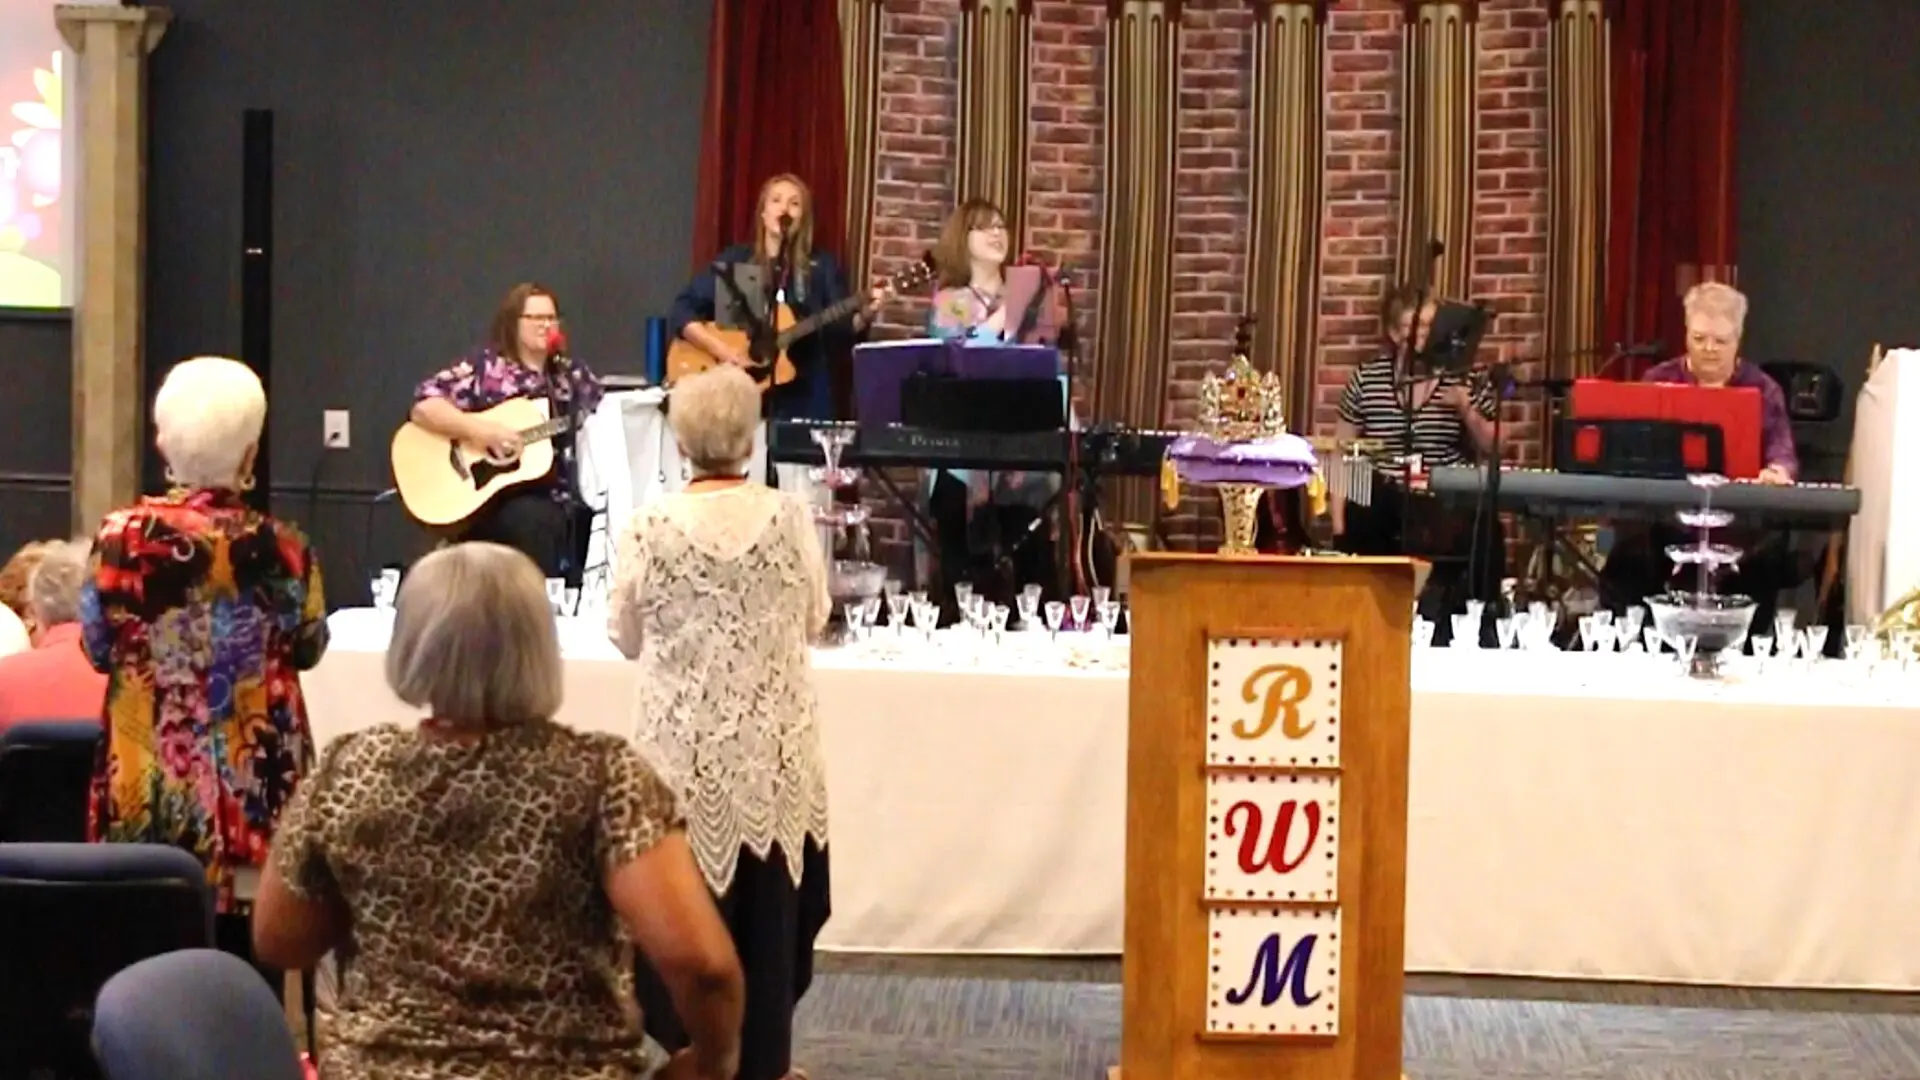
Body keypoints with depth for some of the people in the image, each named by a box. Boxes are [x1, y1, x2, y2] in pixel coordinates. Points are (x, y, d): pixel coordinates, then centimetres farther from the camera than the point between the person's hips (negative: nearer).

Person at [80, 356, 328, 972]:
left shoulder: (122, 536, -8)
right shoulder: (281, 550, -11)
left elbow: (97, 649, 4)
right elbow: (309, 650, 5)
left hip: (148, 787, 1)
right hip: (251, 787, -1)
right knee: (245, 948, 4)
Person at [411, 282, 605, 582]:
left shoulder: (572, 375, 18)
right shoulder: (485, 369, 2)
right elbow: (423, 407, -8)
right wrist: (479, 430, -18)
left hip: (565, 497, 5)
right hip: (499, 499, -5)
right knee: (540, 522, -35)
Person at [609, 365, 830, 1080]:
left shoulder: (651, 528, -11)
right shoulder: (790, 518, -7)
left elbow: (625, 637, 1)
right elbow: (814, 621, 6)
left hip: (685, 753, -1)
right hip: (774, 751, 1)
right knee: (768, 907, 12)